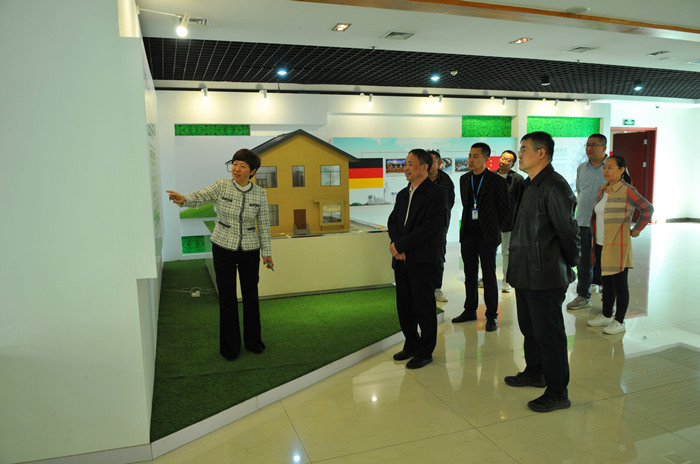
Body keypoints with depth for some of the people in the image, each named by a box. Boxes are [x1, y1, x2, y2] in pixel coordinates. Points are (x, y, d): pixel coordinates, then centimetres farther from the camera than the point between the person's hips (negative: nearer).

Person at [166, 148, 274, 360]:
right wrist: (183, 198, -44)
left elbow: (263, 225, 2)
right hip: (223, 247, -1)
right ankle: (230, 346, 19)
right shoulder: (221, 186, -6)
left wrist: (267, 252, 2)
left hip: (249, 250, 1)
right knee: (227, 297, 4)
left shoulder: (259, 194, -2)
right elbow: (199, 197, -22)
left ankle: (253, 341, 27)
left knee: (251, 295, 8)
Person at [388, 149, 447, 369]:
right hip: (402, 259, 7)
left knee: (423, 307, 2)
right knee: (404, 305, 13)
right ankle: (411, 345, 29)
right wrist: (398, 246, -6)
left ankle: (425, 351, 15)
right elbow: (392, 222, 13)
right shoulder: (402, 194, 16)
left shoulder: (435, 194, -8)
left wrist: (400, 245, -14)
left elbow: (429, 228, -17)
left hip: (423, 260, -7)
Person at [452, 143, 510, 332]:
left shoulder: (496, 181, -6)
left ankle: (491, 316, 12)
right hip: (468, 235, 5)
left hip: (487, 237, -5)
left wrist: (496, 229, 1)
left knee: (489, 277, 2)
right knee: (470, 275, 12)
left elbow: (505, 209, -2)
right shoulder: (464, 179, 10)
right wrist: (468, 224, 13)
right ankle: (470, 310, 24)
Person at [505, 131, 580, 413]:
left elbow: (568, 231, -16)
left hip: (545, 276, -10)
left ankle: (558, 393, 15)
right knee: (529, 327, 22)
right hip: (525, 273, 10)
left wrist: (570, 263, -5)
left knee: (549, 334, 1)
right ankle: (535, 372, 42)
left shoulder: (554, 186, -18)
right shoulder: (528, 185, 13)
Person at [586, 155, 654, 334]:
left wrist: (636, 230, -6)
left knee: (619, 284, 2)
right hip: (601, 245, 7)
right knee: (606, 282, 16)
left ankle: (619, 321, 13)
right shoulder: (602, 189, 10)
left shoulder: (627, 191, -12)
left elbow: (648, 209, -12)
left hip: (617, 246, -7)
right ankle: (606, 316, 29)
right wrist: (594, 235, 15)